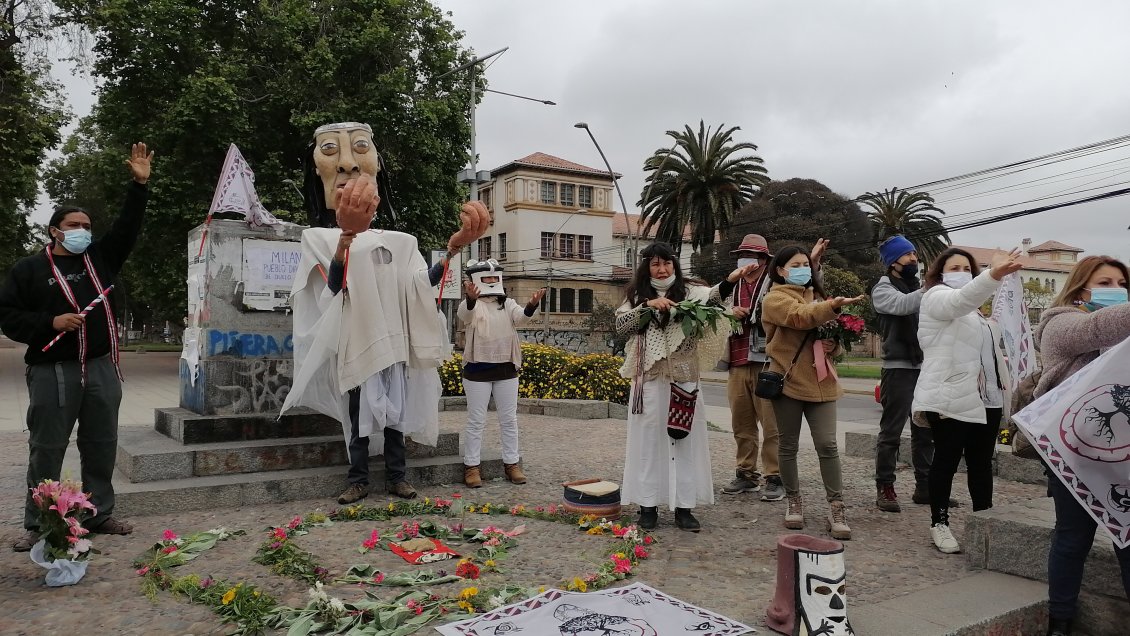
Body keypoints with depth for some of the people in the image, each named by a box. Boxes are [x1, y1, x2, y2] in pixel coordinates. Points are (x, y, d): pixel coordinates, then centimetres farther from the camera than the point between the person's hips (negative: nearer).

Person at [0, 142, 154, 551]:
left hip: (102, 368, 3)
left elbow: (127, 227, 6)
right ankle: (37, 526, 14)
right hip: (52, 372, -3)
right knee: (46, 450, 3)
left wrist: (140, 186, -3)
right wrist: (51, 322, -13)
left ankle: (99, 514, 21)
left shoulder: (100, 258, 12)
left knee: (102, 447, 10)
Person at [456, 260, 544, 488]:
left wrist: (532, 305, -35)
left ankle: (511, 463, 19)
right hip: (477, 369, -4)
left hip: (506, 368, 4)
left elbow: (521, 318, -11)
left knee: (509, 420, 9)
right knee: (476, 420, 2)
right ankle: (471, 466, 9)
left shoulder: (507, 304, 8)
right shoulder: (472, 304, -3)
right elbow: (464, 315, -27)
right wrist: (471, 299, -51)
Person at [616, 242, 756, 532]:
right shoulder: (637, 295, 10)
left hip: (682, 378, 0)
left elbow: (711, 297, -16)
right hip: (648, 378, 1)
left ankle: (684, 507, 11)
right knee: (649, 440, 5)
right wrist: (648, 306, -14)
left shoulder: (688, 291, 4)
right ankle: (648, 505, 14)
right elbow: (620, 325, -2)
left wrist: (729, 281, -36)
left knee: (684, 441, 3)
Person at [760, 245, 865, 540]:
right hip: (788, 380, -4)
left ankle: (836, 508, 4)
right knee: (789, 446, 6)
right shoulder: (775, 299, -3)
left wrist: (833, 345, 4)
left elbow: (830, 333, 27)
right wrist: (834, 305, -39)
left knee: (827, 444, -3)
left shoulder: (818, 297, 19)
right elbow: (801, 317, -23)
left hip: (820, 381, 4)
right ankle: (794, 502, 21)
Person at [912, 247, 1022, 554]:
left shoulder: (974, 309, 23)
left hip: (986, 398, 8)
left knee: (982, 462, 12)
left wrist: (1003, 384, 18)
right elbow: (961, 298, -29)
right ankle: (939, 524, 7)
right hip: (951, 399, -8)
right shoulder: (937, 298, -4)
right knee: (946, 461, -2)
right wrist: (994, 274, -46)